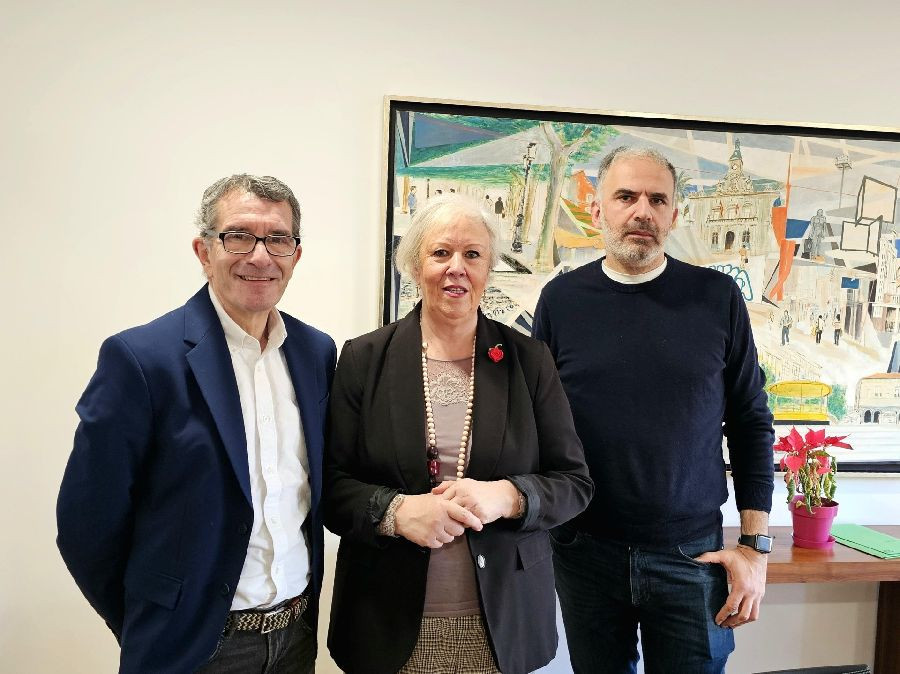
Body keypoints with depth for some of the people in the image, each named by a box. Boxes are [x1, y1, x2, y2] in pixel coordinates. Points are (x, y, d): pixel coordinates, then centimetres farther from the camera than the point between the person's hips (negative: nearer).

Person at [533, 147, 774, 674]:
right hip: (585, 551, 1)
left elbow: (752, 426, 2)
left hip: (692, 552, 0)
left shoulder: (717, 297, -2)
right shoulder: (562, 299, -2)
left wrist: (755, 546, -1)